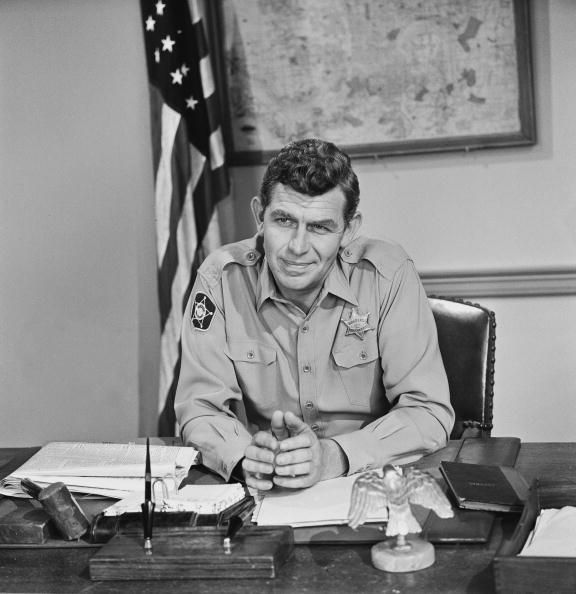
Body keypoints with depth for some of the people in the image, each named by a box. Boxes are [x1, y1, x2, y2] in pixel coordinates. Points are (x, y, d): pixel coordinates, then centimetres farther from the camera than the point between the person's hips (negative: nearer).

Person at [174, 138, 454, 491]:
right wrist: (246, 458, -28)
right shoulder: (223, 278, -9)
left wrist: (333, 457, -30)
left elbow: (429, 411, -15)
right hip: (261, 491, 1)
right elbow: (200, 408, -7)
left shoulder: (389, 275, -13)